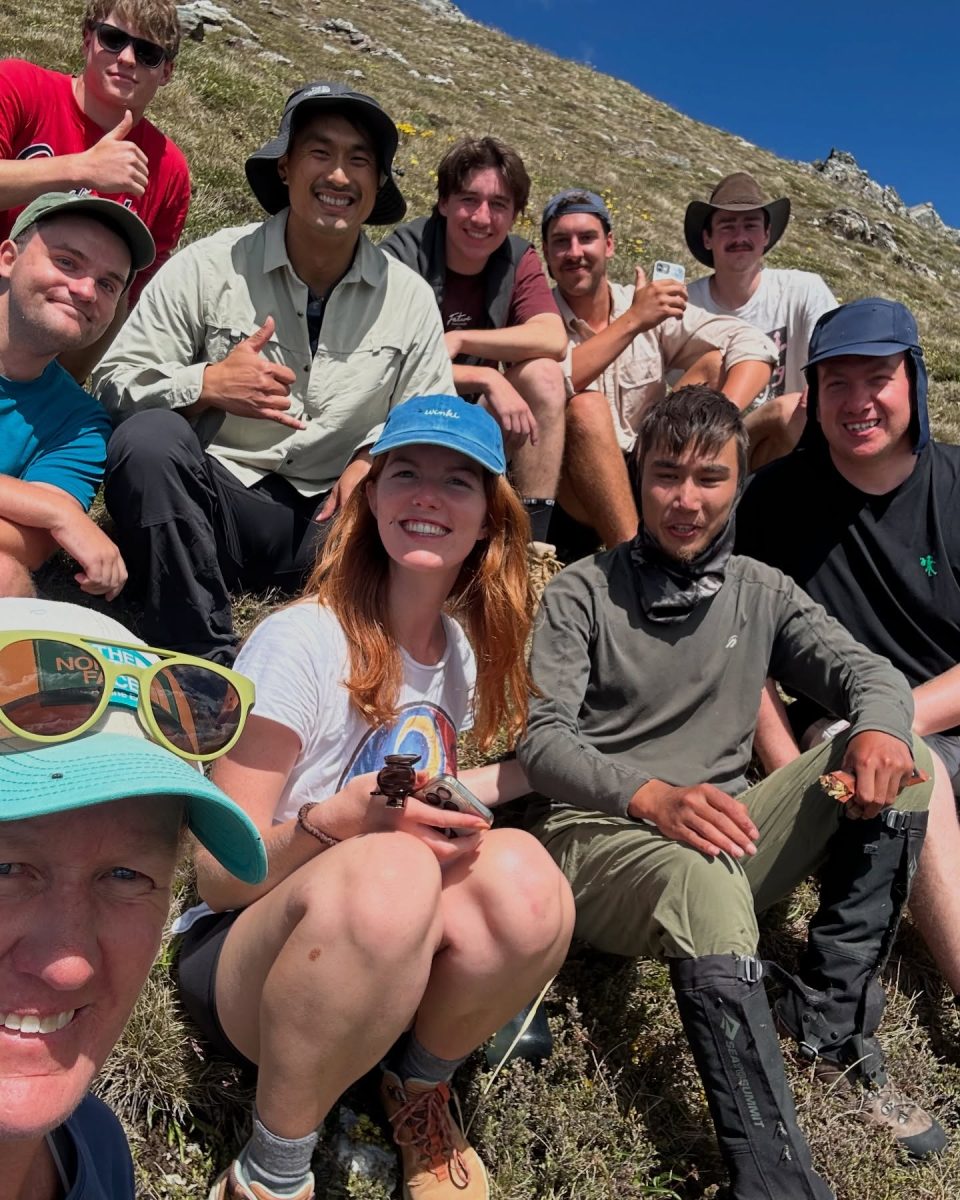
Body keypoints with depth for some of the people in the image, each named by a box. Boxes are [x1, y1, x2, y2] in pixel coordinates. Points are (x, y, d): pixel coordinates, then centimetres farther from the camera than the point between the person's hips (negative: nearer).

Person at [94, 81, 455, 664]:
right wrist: (207, 386, -20)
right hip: (216, 501, 0)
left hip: (330, 519, 1)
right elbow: (116, 380, -1)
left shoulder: (411, 297, 6)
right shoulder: (209, 265, -1)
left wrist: (377, 459, -12)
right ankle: (206, 656, -23)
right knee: (149, 436, -31)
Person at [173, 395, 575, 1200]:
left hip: (396, 971, 5)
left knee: (522, 877, -30)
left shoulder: (461, 650, 4)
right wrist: (338, 822, -33)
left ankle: (420, 1095, 1)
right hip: (244, 956, -5)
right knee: (387, 874, -39)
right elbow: (220, 875, -15)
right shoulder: (300, 643, -16)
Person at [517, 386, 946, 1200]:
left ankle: (833, 1032, -12)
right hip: (598, 835, -5)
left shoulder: (761, 592, 14)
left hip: (724, 834, 5)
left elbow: (869, 671, 3)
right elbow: (543, 738, -10)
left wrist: (879, 726, -23)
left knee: (903, 760, -13)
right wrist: (652, 796, -31)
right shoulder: (583, 592, 0)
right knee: (707, 884, -38)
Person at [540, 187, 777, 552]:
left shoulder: (657, 308, 4)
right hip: (575, 488, -3)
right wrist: (632, 321, -25)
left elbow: (752, 345, -6)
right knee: (587, 409, -30)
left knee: (716, 362, -8)